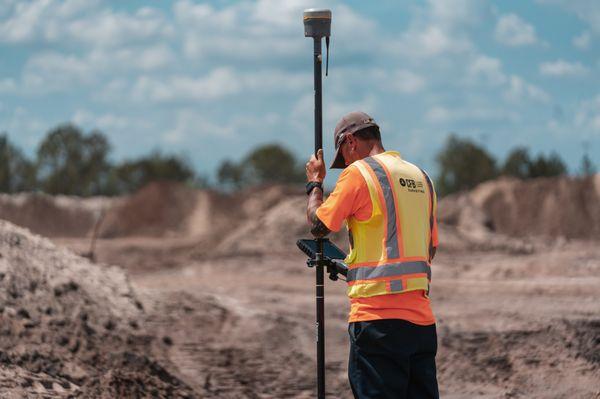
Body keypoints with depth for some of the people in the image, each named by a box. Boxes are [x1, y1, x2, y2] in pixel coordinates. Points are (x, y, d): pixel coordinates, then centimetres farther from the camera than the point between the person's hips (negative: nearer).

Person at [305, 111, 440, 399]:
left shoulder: (358, 173, -5)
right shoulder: (421, 177, 17)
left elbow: (319, 225, 0)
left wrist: (315, 183, 16)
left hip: (377, 316, -7)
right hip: (422, 319, 7)